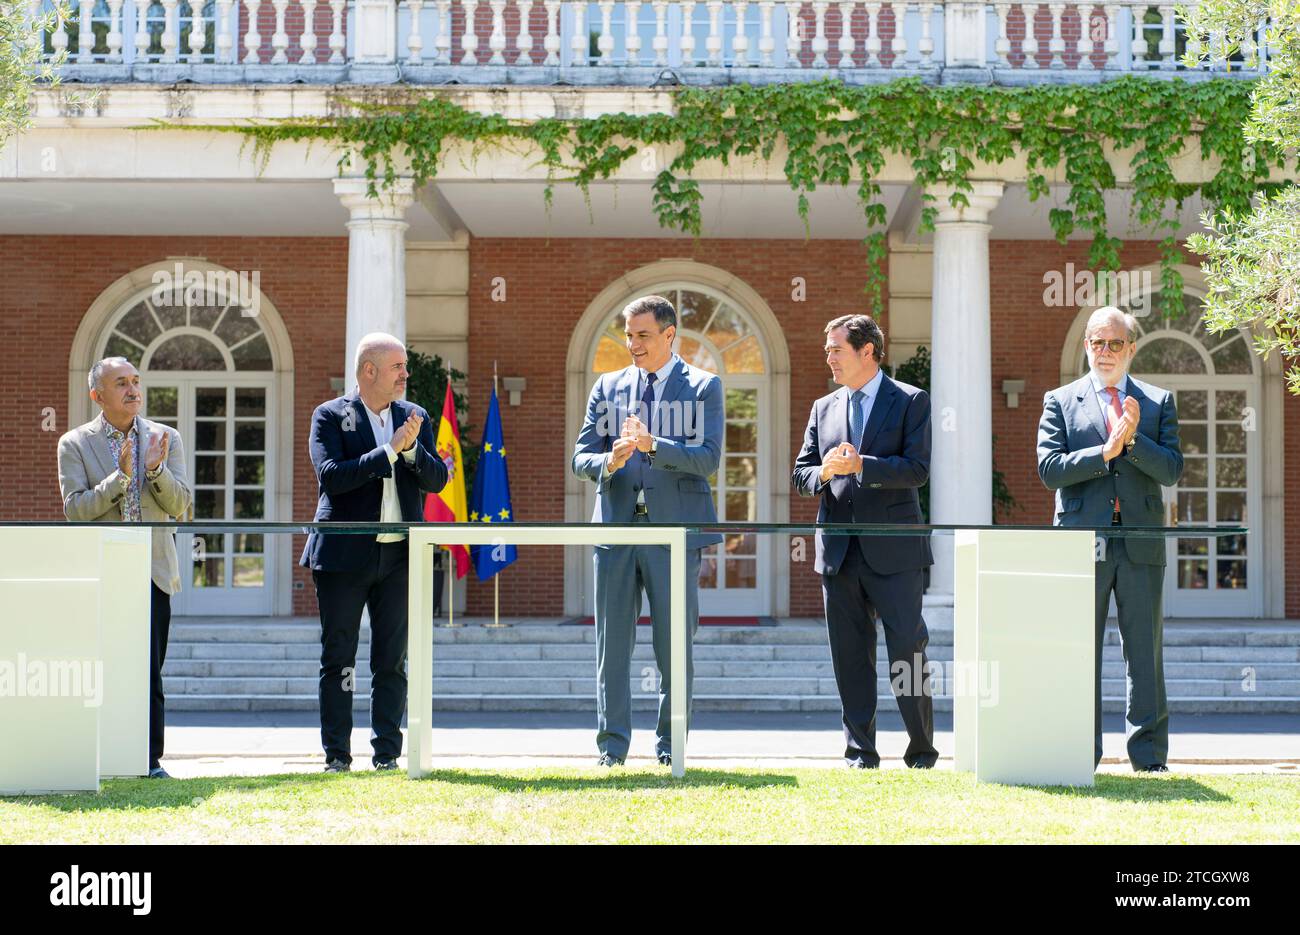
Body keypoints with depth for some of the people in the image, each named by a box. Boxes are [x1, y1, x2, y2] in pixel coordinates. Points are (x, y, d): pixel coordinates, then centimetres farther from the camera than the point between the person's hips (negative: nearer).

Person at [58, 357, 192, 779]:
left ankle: (150, 760, 2)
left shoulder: (166, 439, 9)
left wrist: (156, 469, -16)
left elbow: (180, 505, 2)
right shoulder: (75, 444, 3)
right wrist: (120, 476, -19)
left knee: (149, 673, -1)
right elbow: (74, 509, -7)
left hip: (152, 571, 1)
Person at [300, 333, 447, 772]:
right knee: (338, 660, 2)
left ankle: (387, 753, 10)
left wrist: (412, 447, -13)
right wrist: (389, 450, -17)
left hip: (399, 555, 3)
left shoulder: (415, 417, 11)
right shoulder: (330, 416, -1)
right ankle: (337, 755, 7)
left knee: (392, 662, 5)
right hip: (345, 555, -3)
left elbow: (436, 479, 5)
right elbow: (330, 476, -15)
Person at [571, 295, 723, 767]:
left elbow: (708, 458, -8)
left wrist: (653, 445, -22)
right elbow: (580, 458, 8)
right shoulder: (608, 387, 13)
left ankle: (670, 745, 11)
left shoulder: (703, 387, 4)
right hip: (616, 527, 3)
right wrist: (609, 462, -15)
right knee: (612, 642, 1)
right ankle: (612, 745, 6)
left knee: (675, 644, 1)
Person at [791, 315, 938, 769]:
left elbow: (917, 469, -10)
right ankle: (860, 751, 12)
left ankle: (922, 749, 4)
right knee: (850, 656, 6)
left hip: (893, 548, -4)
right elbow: (800, 474, 14)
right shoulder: (824, 408, 16)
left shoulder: (911, 401, 1)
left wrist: (859, 465, -19)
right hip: (839, 552, 5)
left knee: (907, 650, -6)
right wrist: (823, 473, -9)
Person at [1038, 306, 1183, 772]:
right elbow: (1049, 469, -4)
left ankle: (1149, 755, 10)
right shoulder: (1060, 401, 8)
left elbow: (1172, 471, 0)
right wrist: (1105, 451, -14)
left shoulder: (1159, 402, 11)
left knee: (1145, 653, 4)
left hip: (1141, 543, 1)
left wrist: (1133, 440, -15)